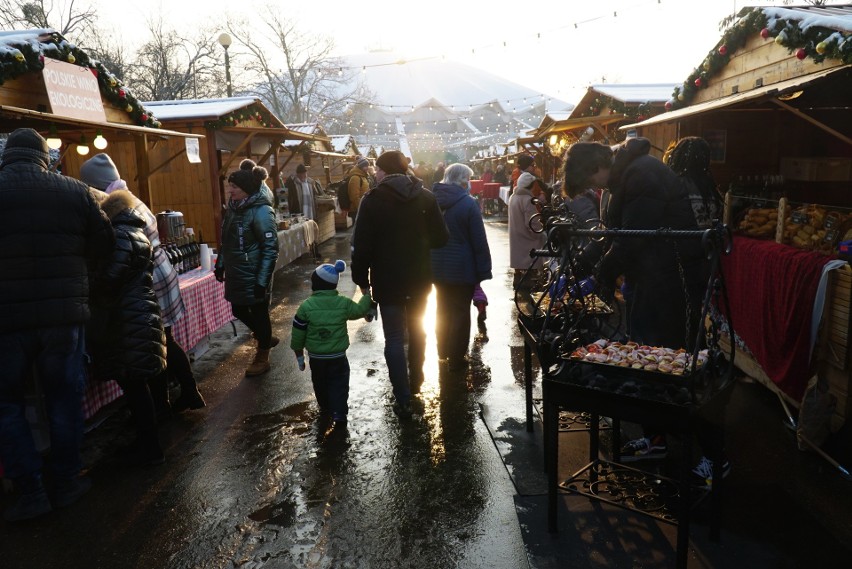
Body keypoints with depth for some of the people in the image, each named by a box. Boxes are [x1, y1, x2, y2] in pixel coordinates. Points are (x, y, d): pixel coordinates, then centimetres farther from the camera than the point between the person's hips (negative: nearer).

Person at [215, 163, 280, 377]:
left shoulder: (261, 211, -18)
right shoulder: (234, 207, 6)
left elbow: (270, 248, -20)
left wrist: (262, 280, -21)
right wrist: (220, 264, 18)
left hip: (253, 276, -8)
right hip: (236, 274, 8)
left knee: (259, 314, 6)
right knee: (239, 310, 18)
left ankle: (262, 358, 24)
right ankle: (266, 338, 41)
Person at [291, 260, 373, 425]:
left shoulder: (306, 306, -11)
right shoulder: (344, 303, -9)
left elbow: (297, 334, -5)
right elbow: (360, 310, 11)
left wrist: (299, 354, 9)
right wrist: (367, 297, 30)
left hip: (316, 357, 1)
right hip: (338, 356, -1)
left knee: (320, 383, 22)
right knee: (339, 383, 10)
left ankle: (325, 408, 38)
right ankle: (339, 413, 1)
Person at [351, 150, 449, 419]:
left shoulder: (373, 200, -11)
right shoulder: (426, 196, -2)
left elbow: (361, 245, -13)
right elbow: (441, 238, -3)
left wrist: (361, 279, -2)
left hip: (387, 280, -4)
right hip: (419, 278, 4)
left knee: (394, 338, 2)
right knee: (417, 329, 22)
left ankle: (403, 399, 1)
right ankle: (416, 379, 39)